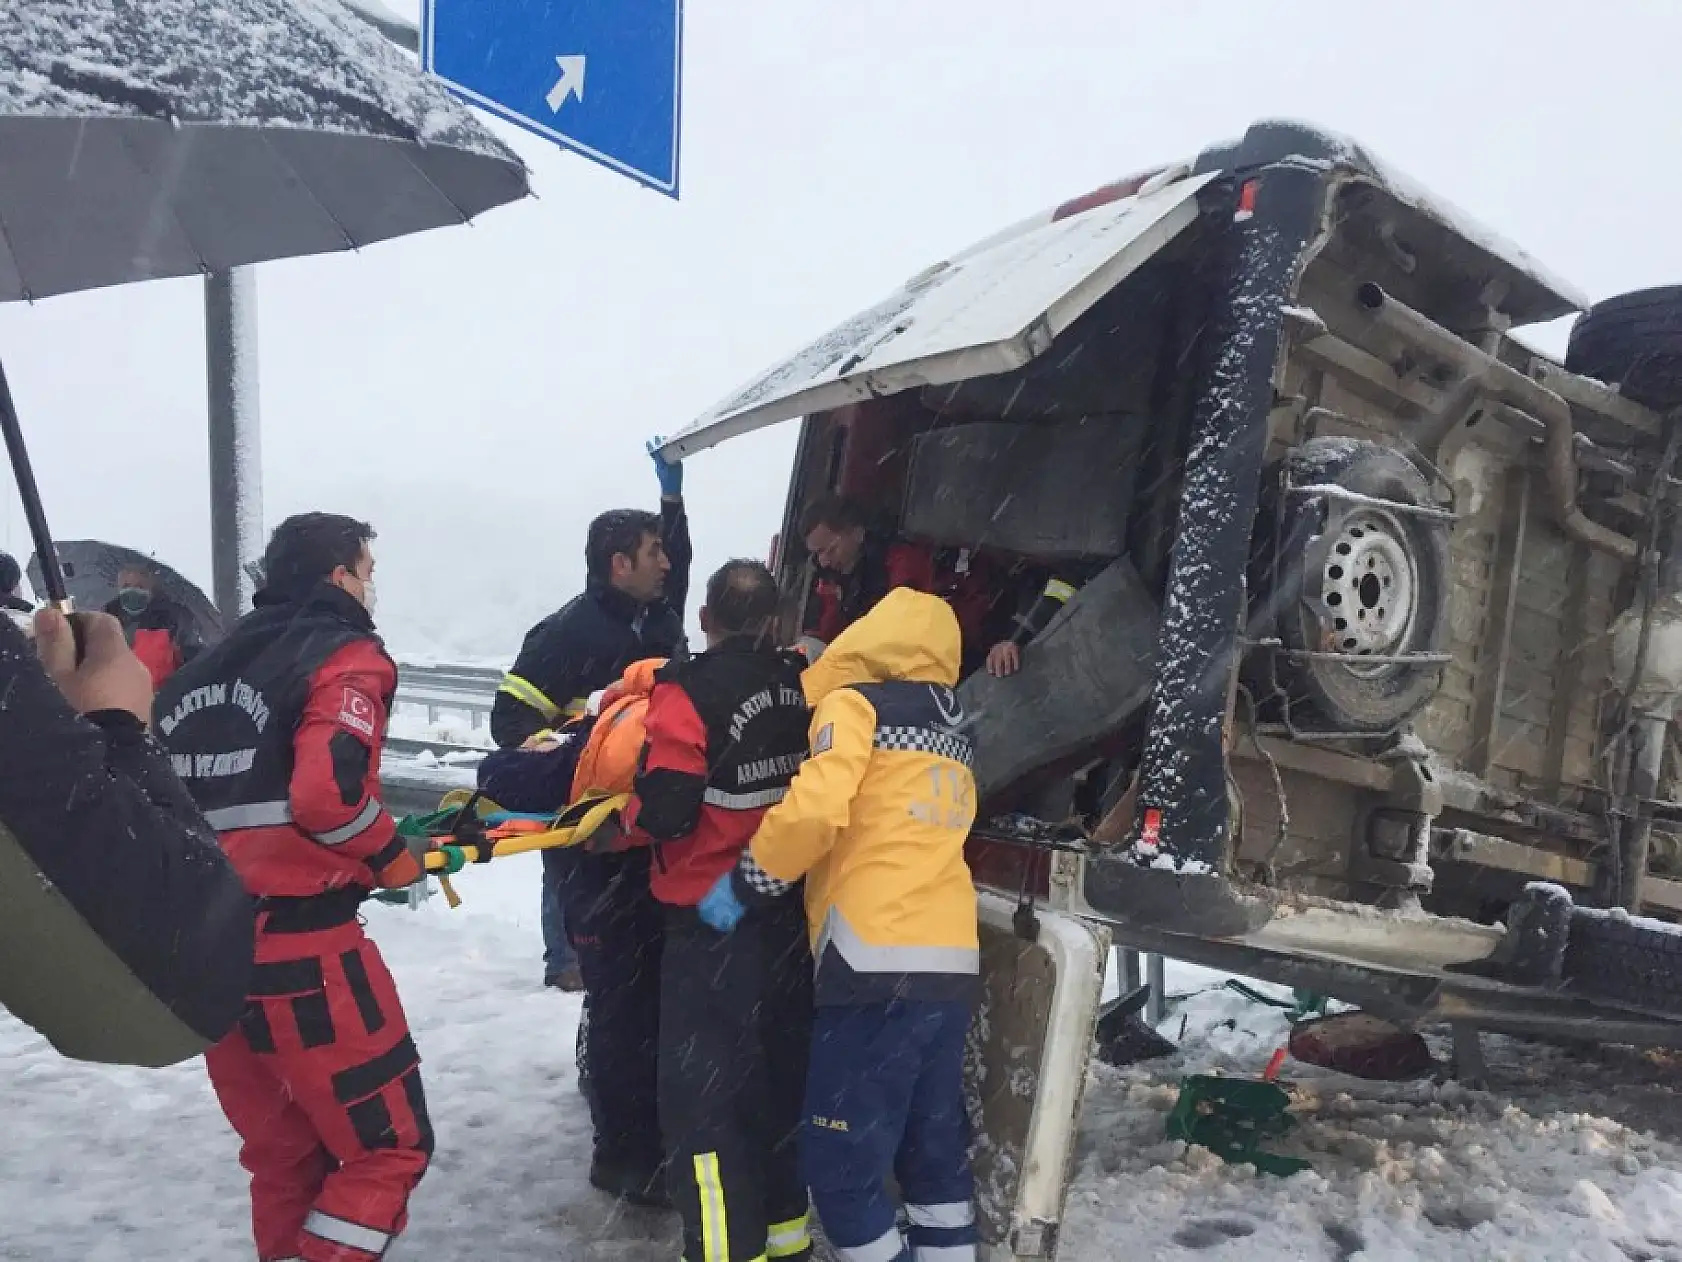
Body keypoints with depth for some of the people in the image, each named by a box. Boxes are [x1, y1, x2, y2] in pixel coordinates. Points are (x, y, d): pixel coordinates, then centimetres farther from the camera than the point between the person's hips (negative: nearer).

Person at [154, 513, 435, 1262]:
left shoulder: (205, 668, 15)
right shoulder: (346, 658, -7)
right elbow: (326, 793, -22)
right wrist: (396, 860, -6)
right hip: (297, 945, -8)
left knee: (281, 1150, 22)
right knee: (389, 1144, 3)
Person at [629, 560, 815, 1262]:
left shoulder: (688, 691, -16)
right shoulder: (804, 688, 1)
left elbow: (664, 811, -21)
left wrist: (631, 811, -1)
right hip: (795, 916, 7)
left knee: (702, 1099, 3)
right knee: (779, 1081, 20)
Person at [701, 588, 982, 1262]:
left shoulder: (856, 703, 0)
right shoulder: (955, 734, 20)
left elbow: (814, 807, -15)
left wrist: (746, 881, -4)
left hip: (879, 961, -8)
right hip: (954, 962, 8)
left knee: (841, 1156, 2)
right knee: (935, 1145, 17)